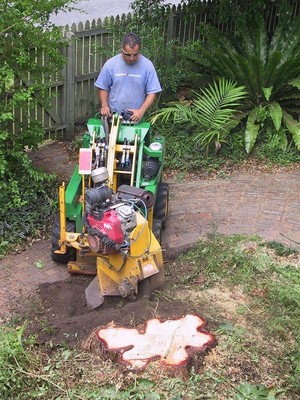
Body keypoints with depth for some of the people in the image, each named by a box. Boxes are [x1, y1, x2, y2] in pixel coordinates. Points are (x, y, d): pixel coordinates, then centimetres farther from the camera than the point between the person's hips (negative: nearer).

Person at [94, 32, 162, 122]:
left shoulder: (147, 65, -6)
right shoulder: (111, 64, -4)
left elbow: (152, 92, -5)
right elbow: (103, 88, 6)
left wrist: (141, 111, -17)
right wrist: (104, 105, -11)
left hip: (136, 118, 0)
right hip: (113, 117, 1)